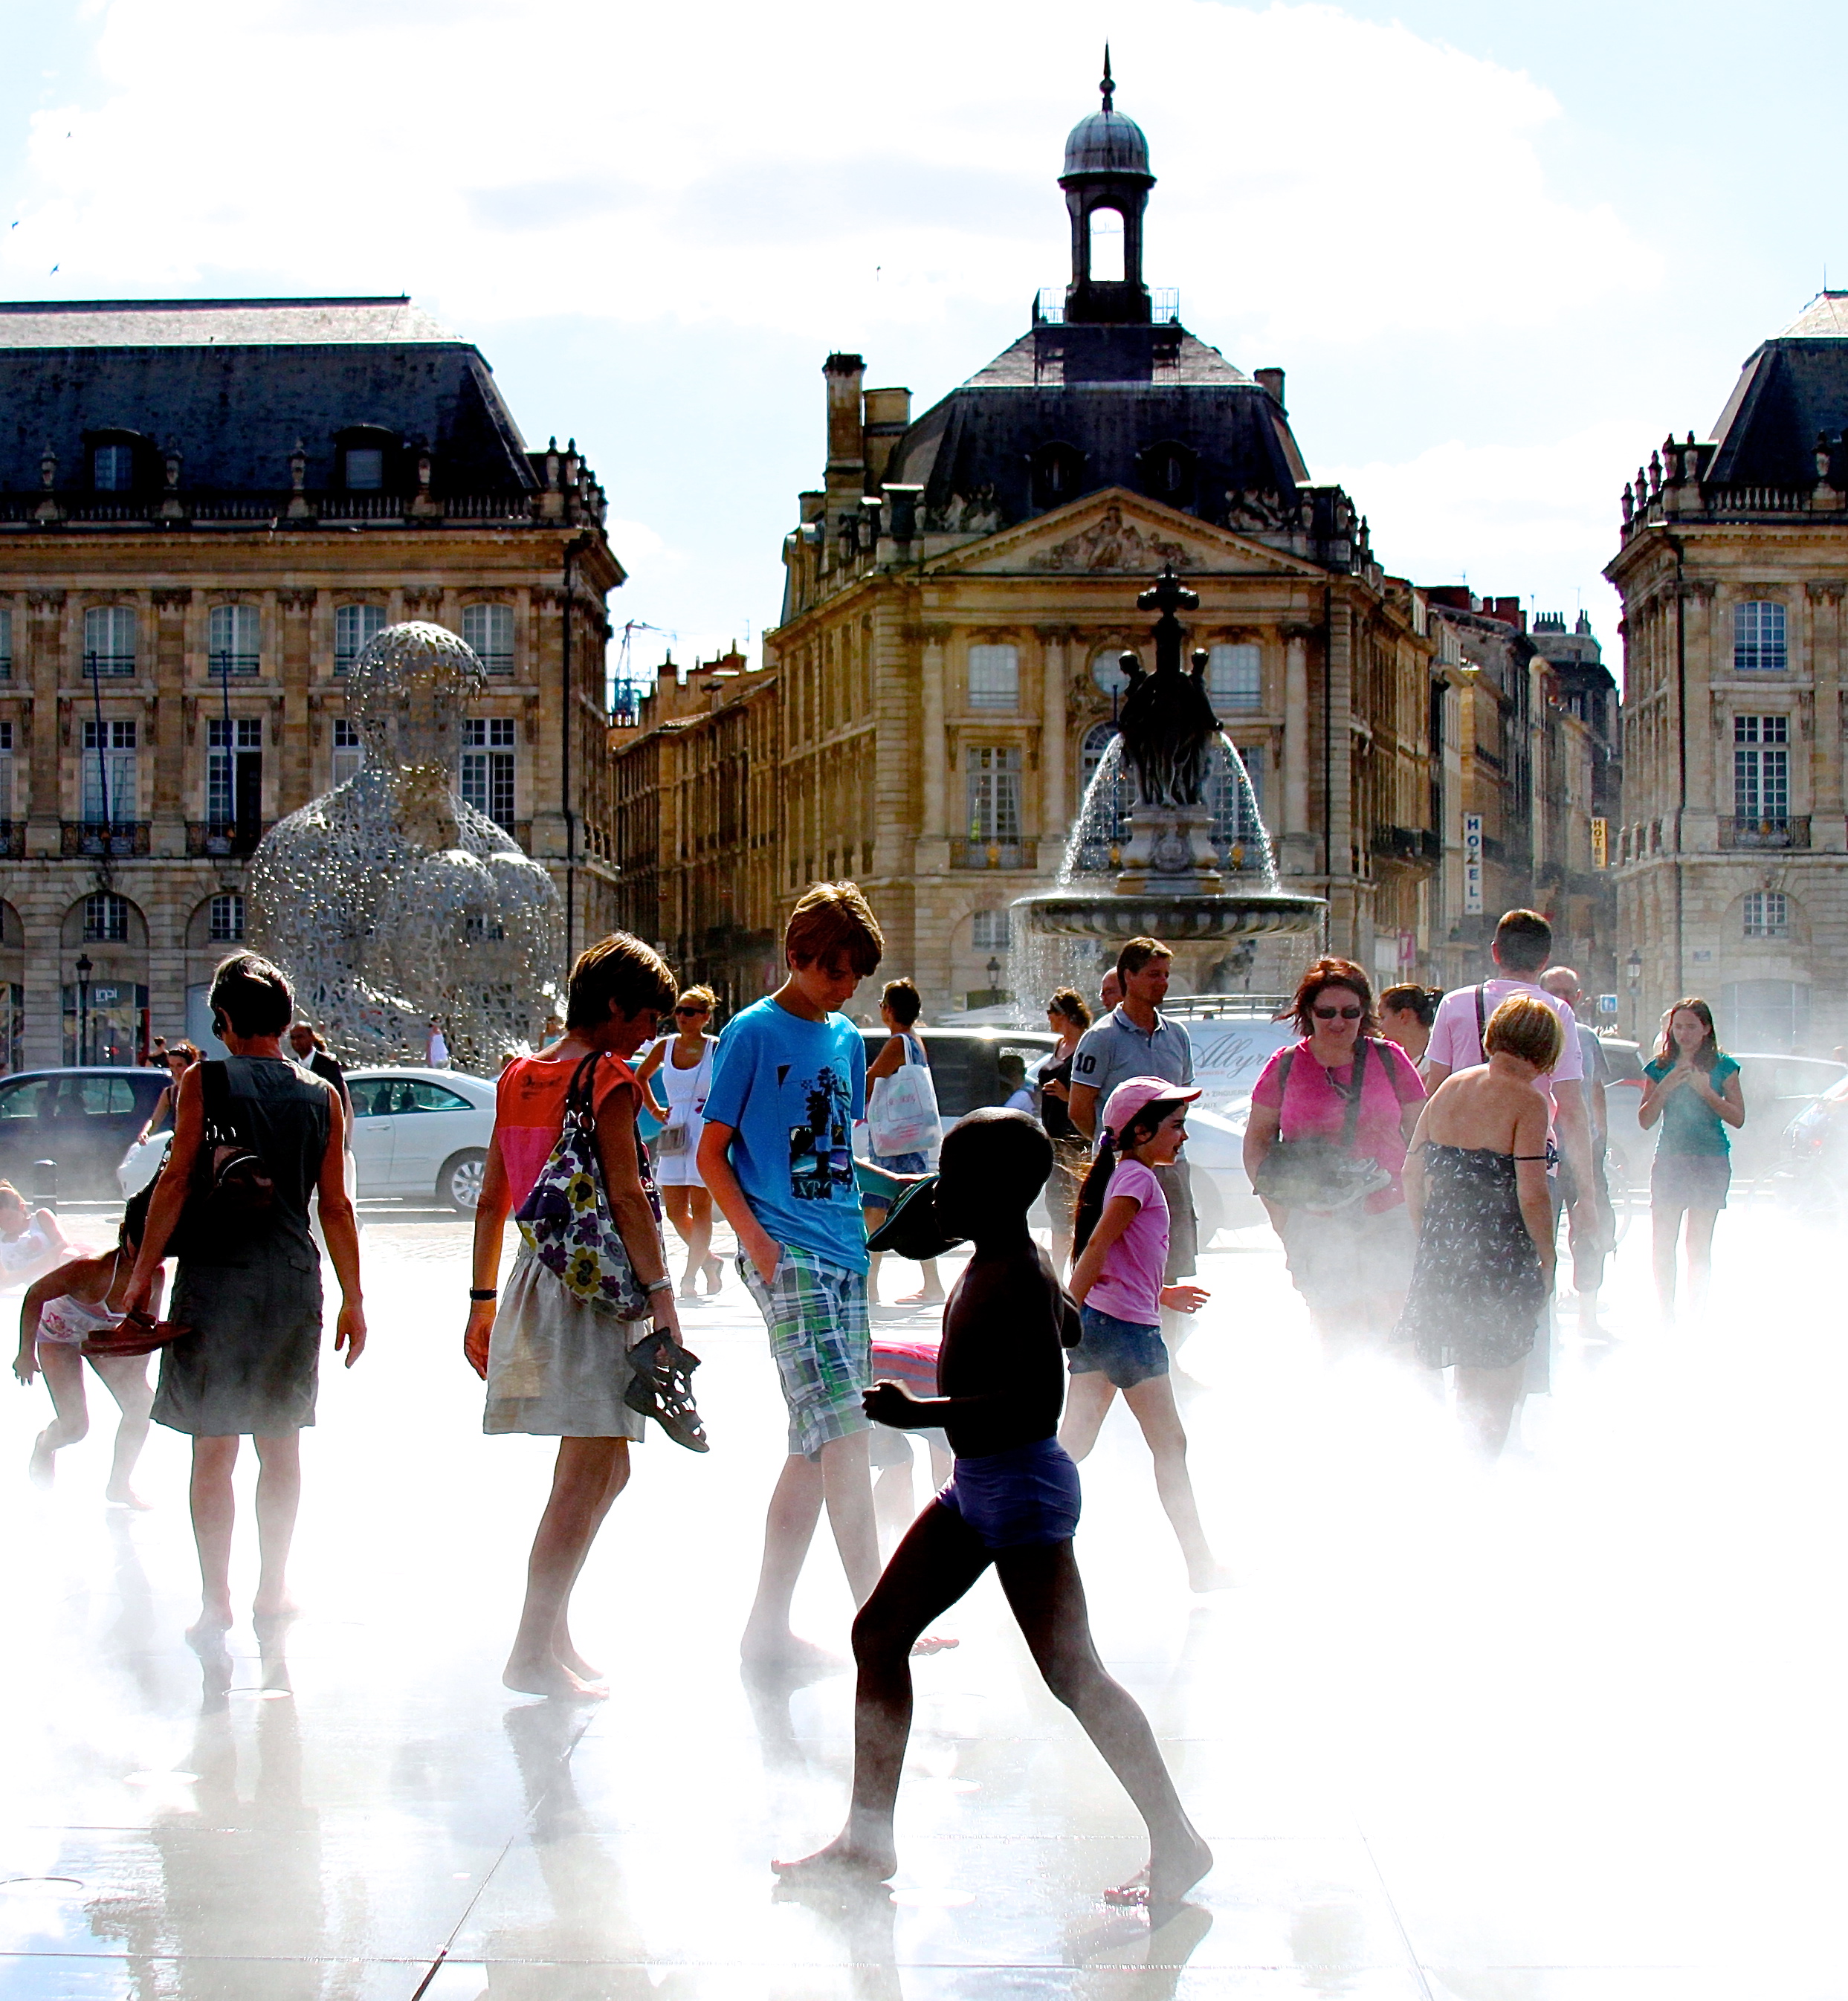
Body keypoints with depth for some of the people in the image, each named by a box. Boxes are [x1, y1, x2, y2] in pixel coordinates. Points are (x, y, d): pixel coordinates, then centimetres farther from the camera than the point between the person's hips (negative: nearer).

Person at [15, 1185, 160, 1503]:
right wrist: (26, 1354, -22)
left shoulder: (155, 1277, -22)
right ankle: (45, 1445, 29)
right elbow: (35, 1296, -27)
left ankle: (119, 1486, 14)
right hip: (60, 1334, -5)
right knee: (74, 1427, -11)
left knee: (142, 1406, -7)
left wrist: (138, 1372, -4)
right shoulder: (92, 1270, -39)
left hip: (106, 1337, 5)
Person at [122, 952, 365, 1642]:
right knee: (281, 1447, 14)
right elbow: (335, 1206, 6)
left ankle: (216, 1603, -1)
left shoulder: (206, 1081, -4)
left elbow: (176, 1180, -8)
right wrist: (353, 1299, 12)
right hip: (293, 1281, 3)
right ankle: (273, 1592, 21)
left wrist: (144, 1271, -2)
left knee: (214, 1449, 1)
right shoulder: (322, 1097, 6)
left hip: (215, 1276, -3)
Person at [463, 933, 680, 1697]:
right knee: (588, 1475, -5)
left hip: (534, 1278, 9)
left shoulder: (519, 1077, 14)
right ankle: (534, 1652, -6)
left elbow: (491, 1201, 16)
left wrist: (484, 1300, 20)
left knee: (603, 1468, 18)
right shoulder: (606, 1077, -9)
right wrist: (660, 1293, -15)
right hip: (592, 1287, -9)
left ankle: (552, 1630, 22)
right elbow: (626, 1197, -16)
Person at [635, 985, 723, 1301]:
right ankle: (709, 1262, 24)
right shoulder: (665, 1047, 7)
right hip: (674, 1134, 5)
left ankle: (690, 1277, -1)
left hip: (706, 1133, -5)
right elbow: (641, 1076, 24)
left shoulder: (717, 1049, -5)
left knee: (700, 1209, -4)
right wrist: (655, 1110, 15)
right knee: (675, 1211, 5)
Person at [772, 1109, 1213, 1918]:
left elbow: (1039, 1403, -29)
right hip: (974, 1487, 11)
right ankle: (868, 1839, 16)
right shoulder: (993, 1264, 8)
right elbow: (1068, 1324, 26)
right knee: (877, 1633, 9)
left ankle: (1177, 1843, 4)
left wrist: (921, 1412, -30)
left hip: (1023, 1487, -11)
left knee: (1072, 1674, -7)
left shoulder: (1017, 1279, -20)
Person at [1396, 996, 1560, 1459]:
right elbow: (1532, 1195, -19)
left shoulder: (1449, 1088, 7)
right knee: (1501, 1385, 6)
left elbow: (1411, 1172, 10)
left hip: (1443, 1248, 6)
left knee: (1469, 1385, 20)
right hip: (1501, 1253, -6)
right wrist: (1547, 1259, -6)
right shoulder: (1526, 1101, -13)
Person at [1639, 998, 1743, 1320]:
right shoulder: (1660, 1067, 7)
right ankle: (1666, 1315, 6)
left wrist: (1705, 1091, -13)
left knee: (1699, 1245, 0)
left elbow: (1738, 1118, -2)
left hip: (1711, 1161, -1)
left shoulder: (1723, 1067, 4)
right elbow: (1645, 1121, 3)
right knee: (1662, 1243, -2)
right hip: (1669, 1160, 1)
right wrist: (1665, 1088, -10)